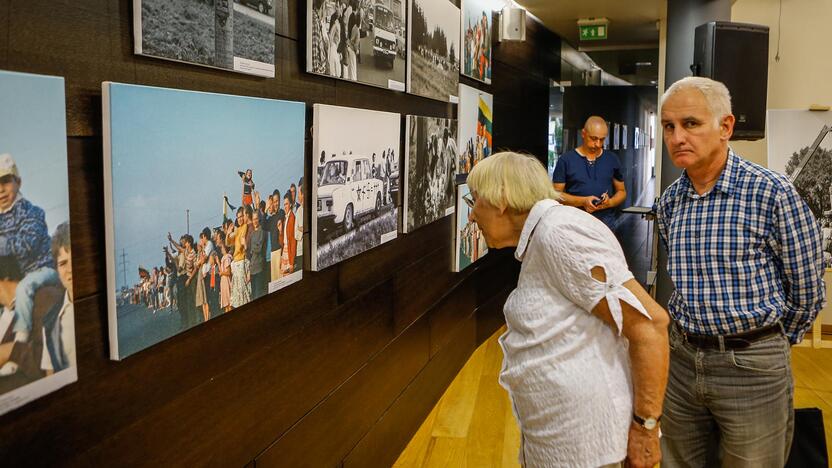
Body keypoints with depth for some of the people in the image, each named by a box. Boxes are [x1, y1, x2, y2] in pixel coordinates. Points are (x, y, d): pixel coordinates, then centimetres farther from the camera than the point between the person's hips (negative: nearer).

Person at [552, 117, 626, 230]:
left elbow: (621, 191, 18)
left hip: (606, 223, 2)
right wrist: (583, 201, -14)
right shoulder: (566, 160, 2)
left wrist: (610, 202, -4)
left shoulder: (612, 159, 11)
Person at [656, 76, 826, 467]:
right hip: (681, 359, 5)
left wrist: (768, 346, 6)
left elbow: (807, 291, -5)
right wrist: (694, 334, 16)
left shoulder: (773, 193, -13)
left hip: (752, 366, -5)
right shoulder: (668, 202, 3)